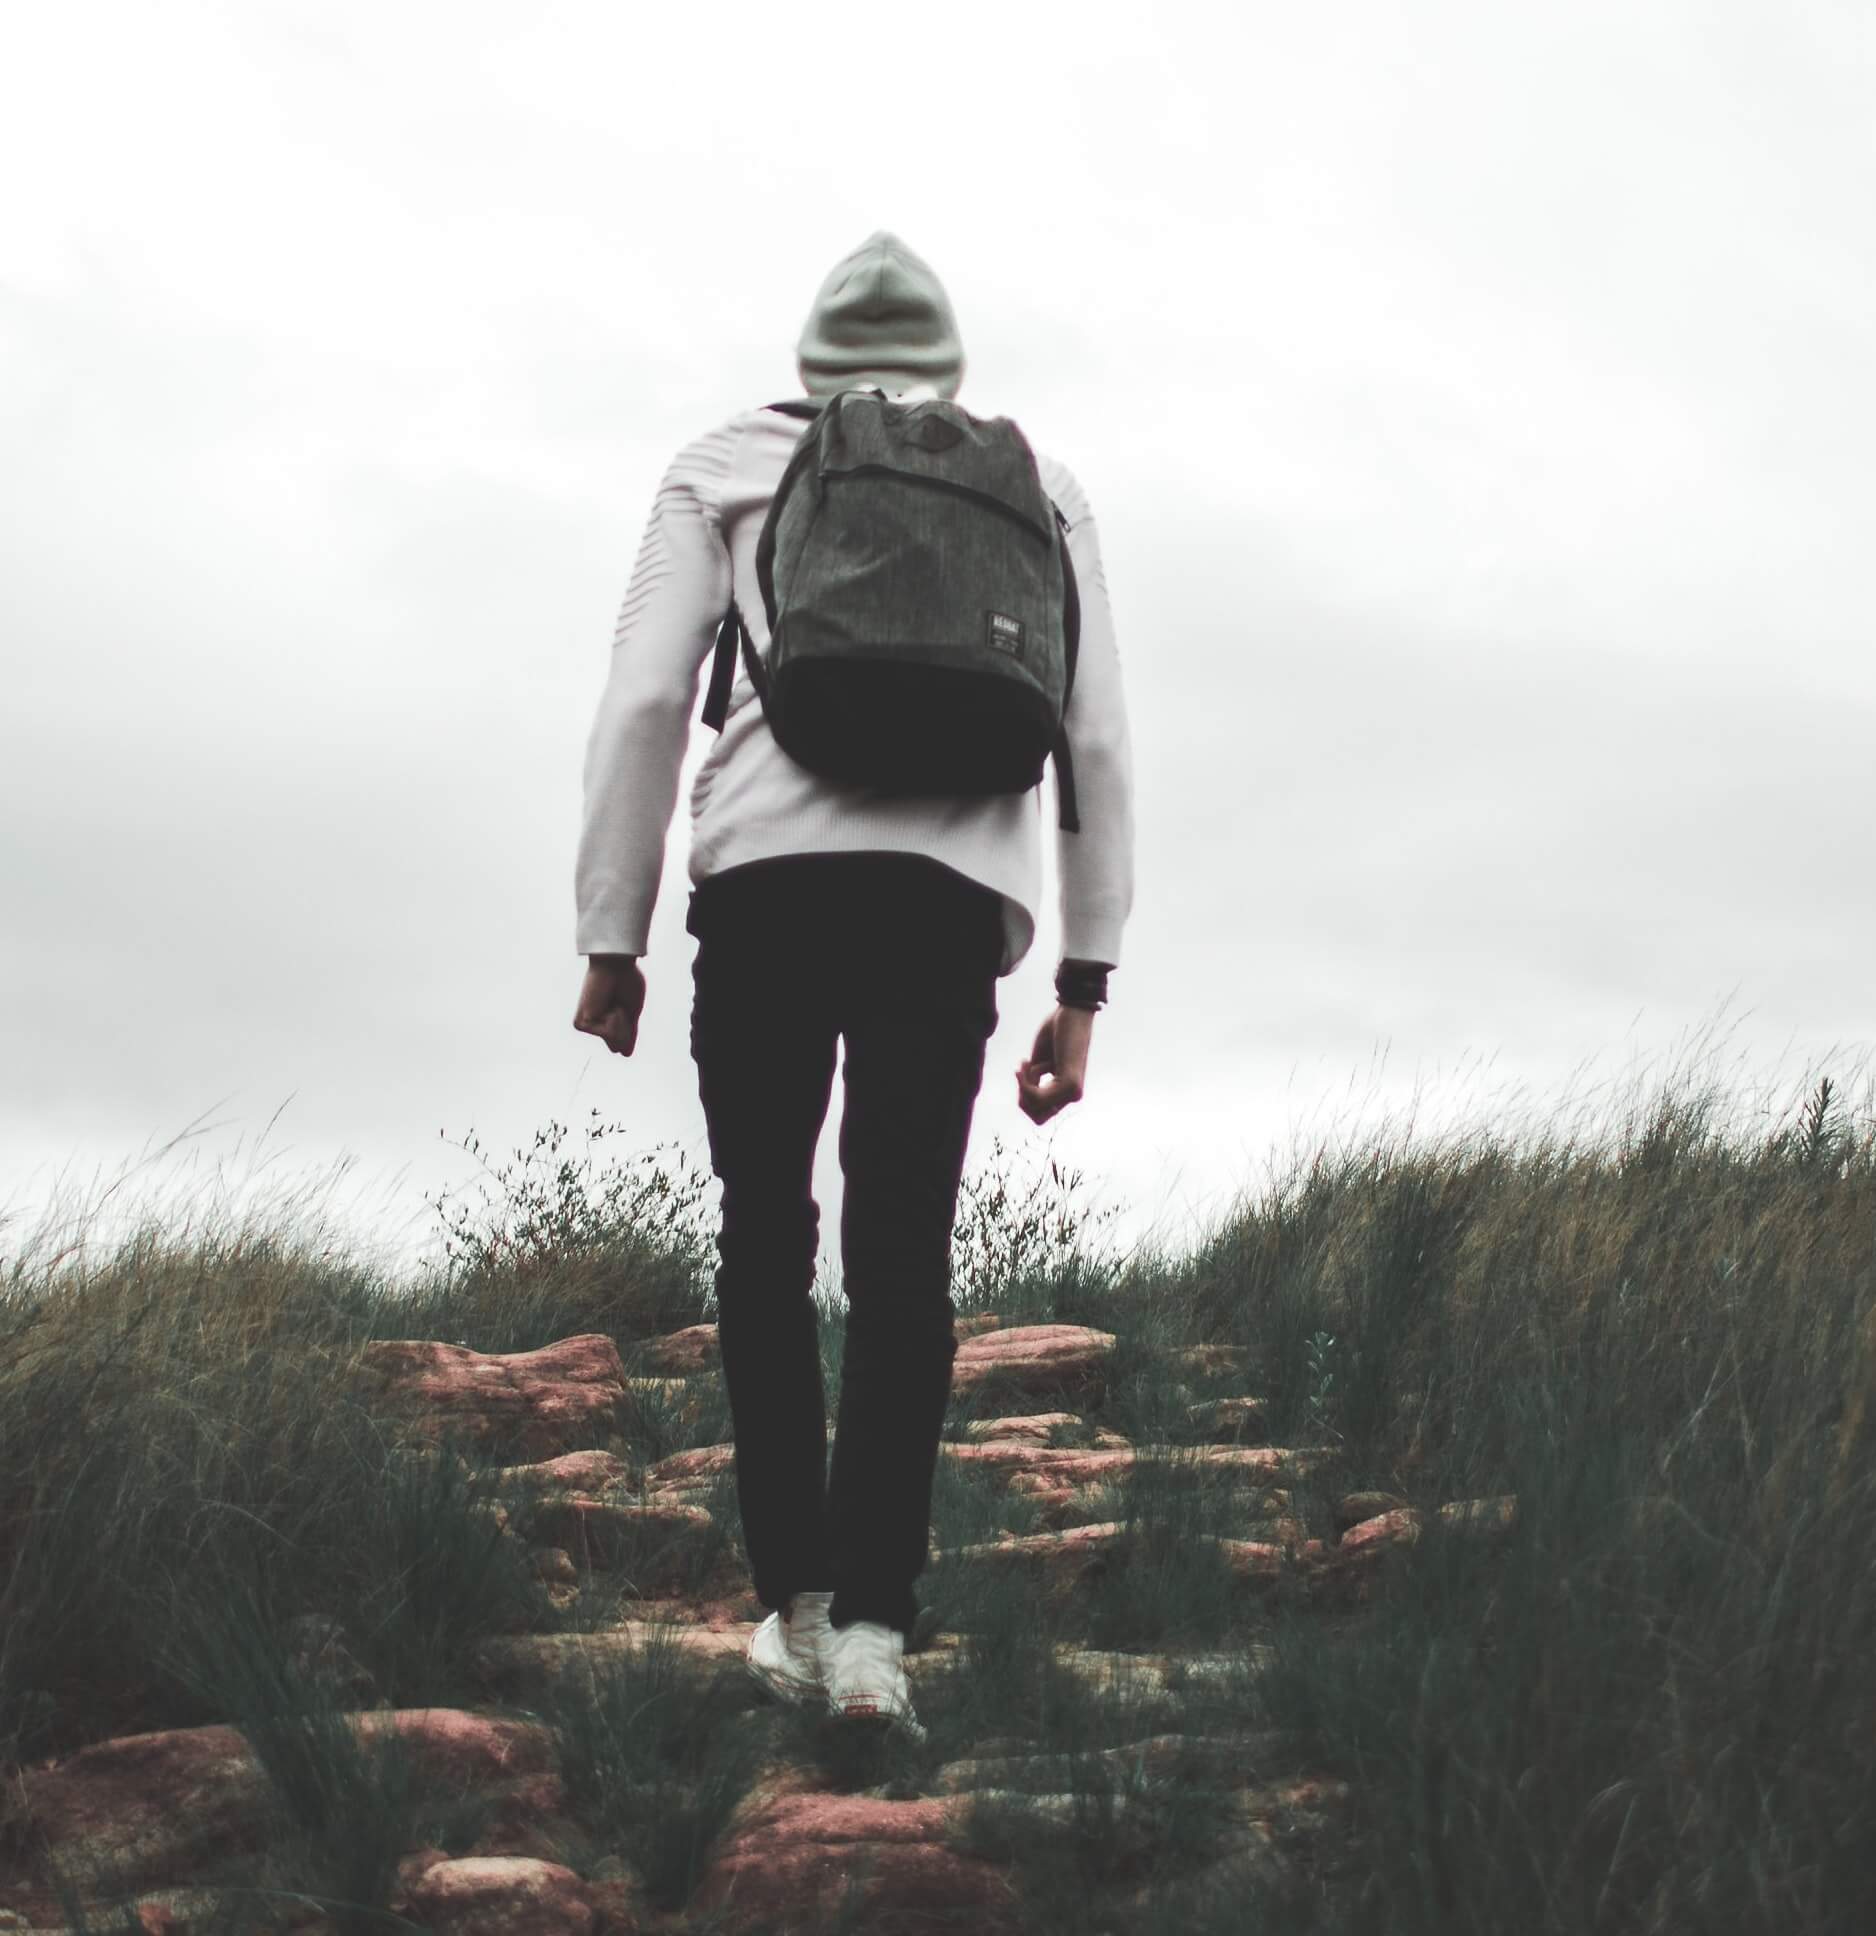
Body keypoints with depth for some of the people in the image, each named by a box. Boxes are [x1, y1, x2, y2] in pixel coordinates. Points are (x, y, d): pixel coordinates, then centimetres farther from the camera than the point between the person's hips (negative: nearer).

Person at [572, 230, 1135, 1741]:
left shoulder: (724, 469, 18)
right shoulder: (1040, 488, 22)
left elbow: (645, 699, 6)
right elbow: (1099, 740, 14)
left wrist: (612, 936, 8)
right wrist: (1084, 987, 15)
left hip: (767, 876, 0)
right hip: (956, 894, 1)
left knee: (766, 1238, 13)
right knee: (902, 1256, 2)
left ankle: (796, 1602, 8)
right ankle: (873, 1626, -8)